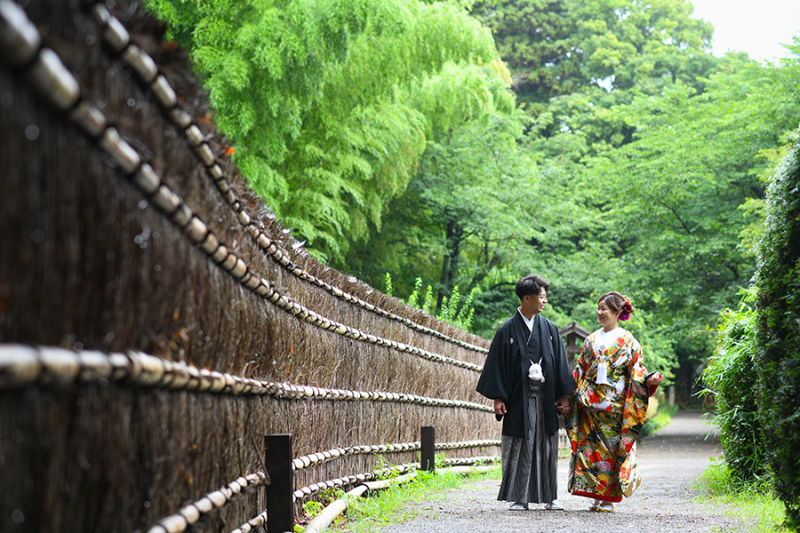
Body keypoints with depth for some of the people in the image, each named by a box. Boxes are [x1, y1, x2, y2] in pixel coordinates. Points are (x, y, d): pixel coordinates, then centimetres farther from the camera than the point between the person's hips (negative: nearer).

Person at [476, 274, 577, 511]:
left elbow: (560, 363, 10)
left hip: (545, 398, 3)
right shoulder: (508, 330, -1)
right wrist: (498, 398, -8)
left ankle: (549, 496, 12)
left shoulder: (549, 329, 8)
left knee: (546, 447, 5)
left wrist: (565, 395, 4)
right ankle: (520, 498, 4)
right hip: (519, 398, -3)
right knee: (520, 447, -2)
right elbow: (497, 365, -1)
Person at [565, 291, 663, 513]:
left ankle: (607, 498, 0)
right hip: (590, 403, 4)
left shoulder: (627, 341, 3)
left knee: (611, 447, -5)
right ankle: (595, 496, 4)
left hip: (614, 406, -4)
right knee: (591, 445, -1)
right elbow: (580, 370, 18)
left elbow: (636, 371, 0)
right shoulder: (592, 339, 15)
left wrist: (649, 379, -19)